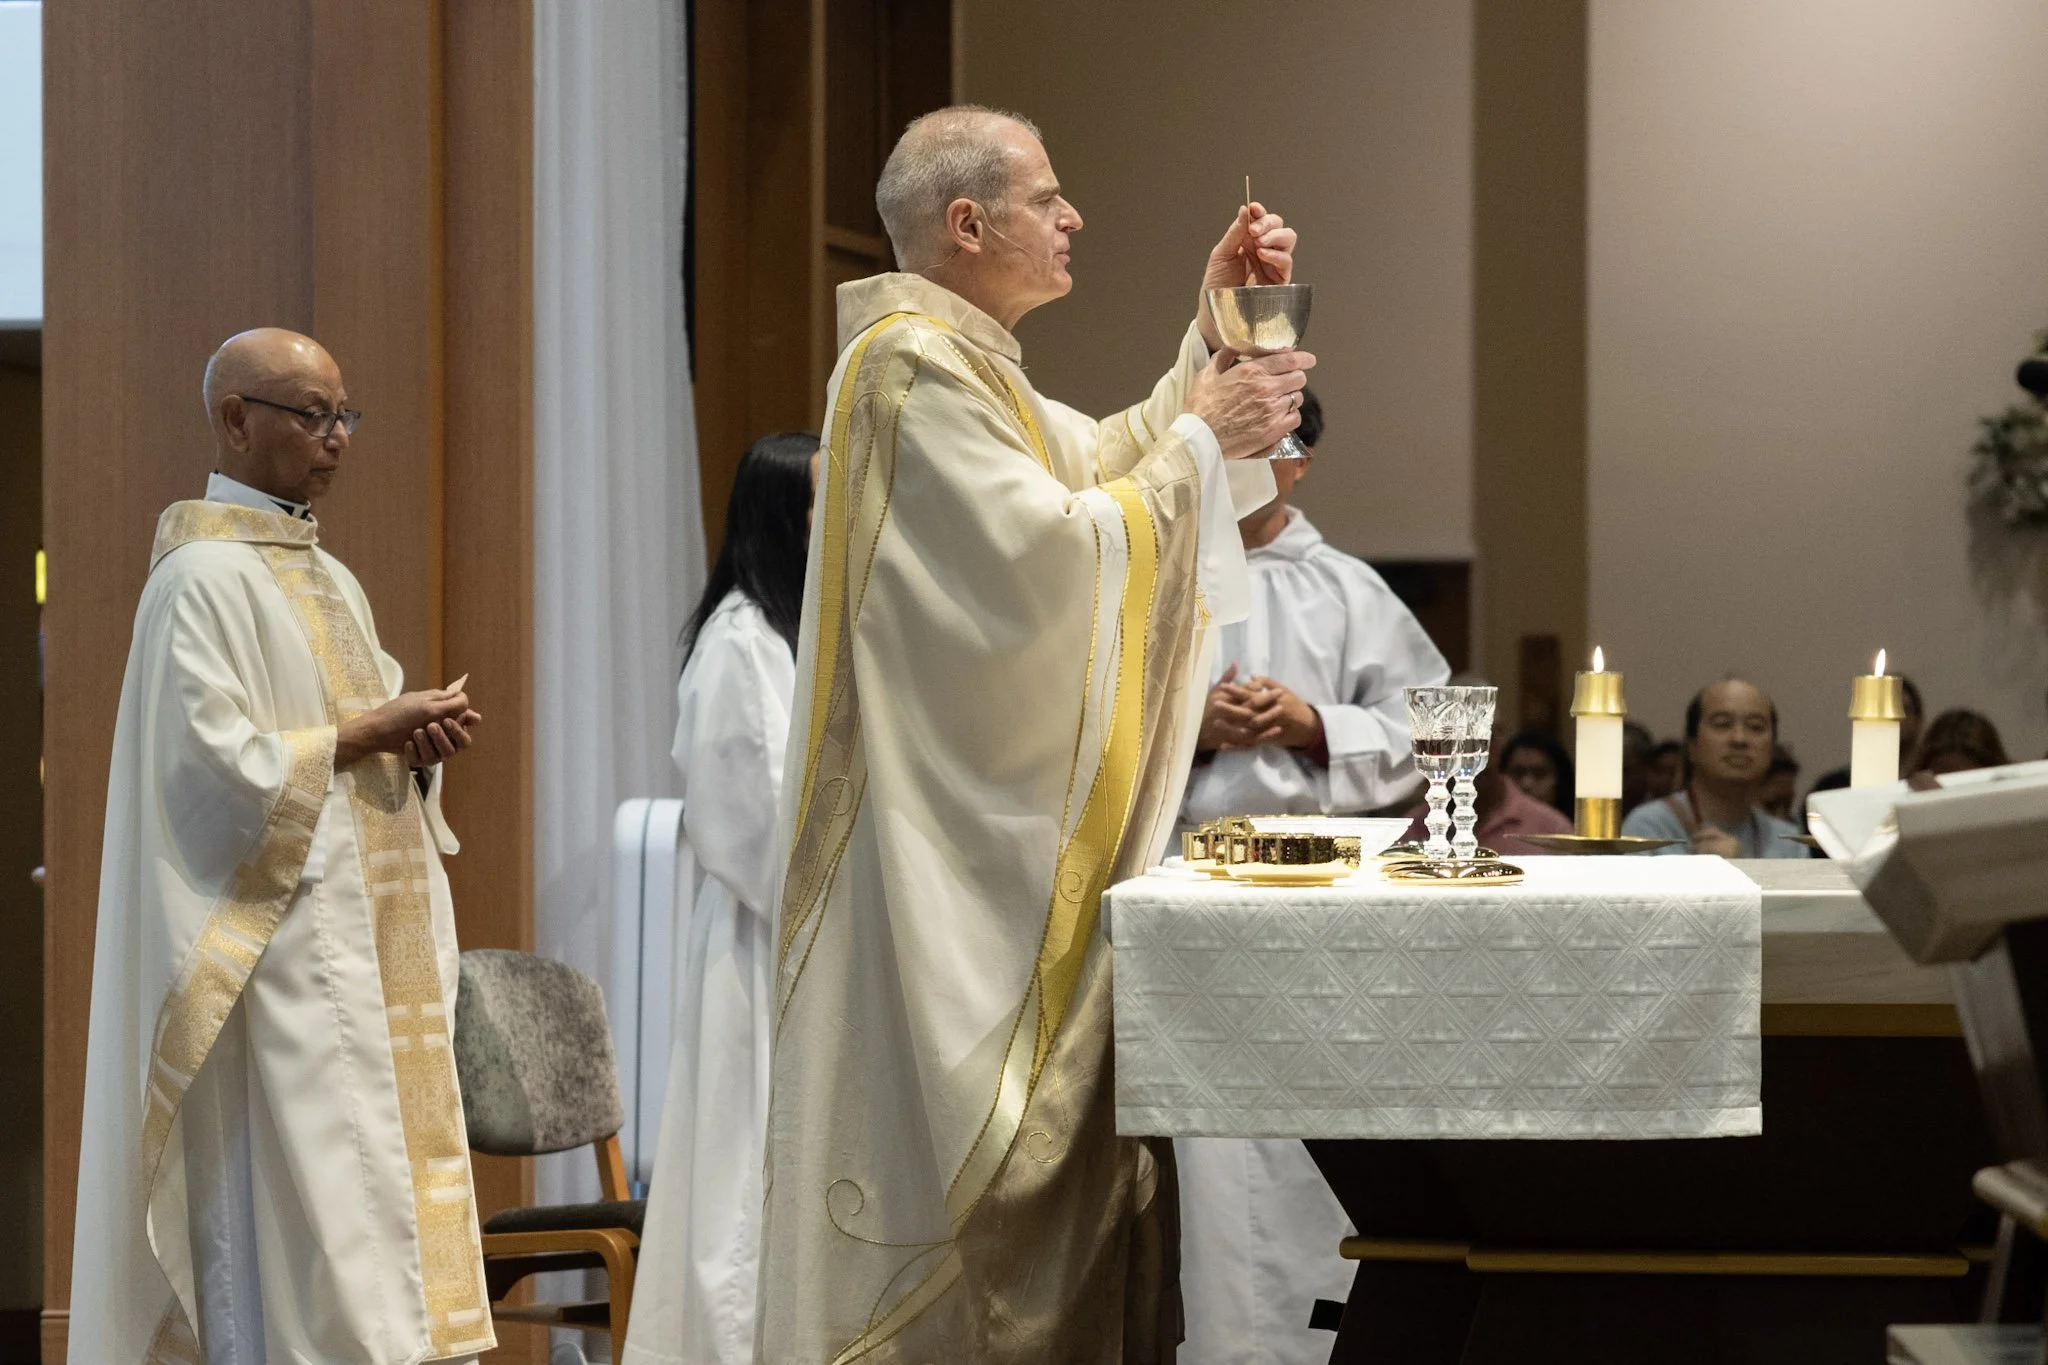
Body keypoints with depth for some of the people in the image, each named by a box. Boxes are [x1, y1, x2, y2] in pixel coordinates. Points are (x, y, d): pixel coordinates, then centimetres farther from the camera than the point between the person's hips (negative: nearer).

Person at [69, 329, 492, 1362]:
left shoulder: (330, 580, 18)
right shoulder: (203, 579, -10)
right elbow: (215, 767, -18)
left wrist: (413, 738, 1)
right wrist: (367, 732, -12)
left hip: (372, 956, 9)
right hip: (281, 958, -9)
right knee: (297, 1212, -9)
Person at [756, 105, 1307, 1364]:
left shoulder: (965, 361, 17)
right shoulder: (911, 365, -15)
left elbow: (1106, 463, 21)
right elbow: (1045, 552, -21)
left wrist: (1217, 325, 13)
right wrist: (1200, 440, -12)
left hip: (1009, 840, 11)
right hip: (953, 848, -11)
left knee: (1042, 1139, 11)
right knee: (974, 1160, -7)